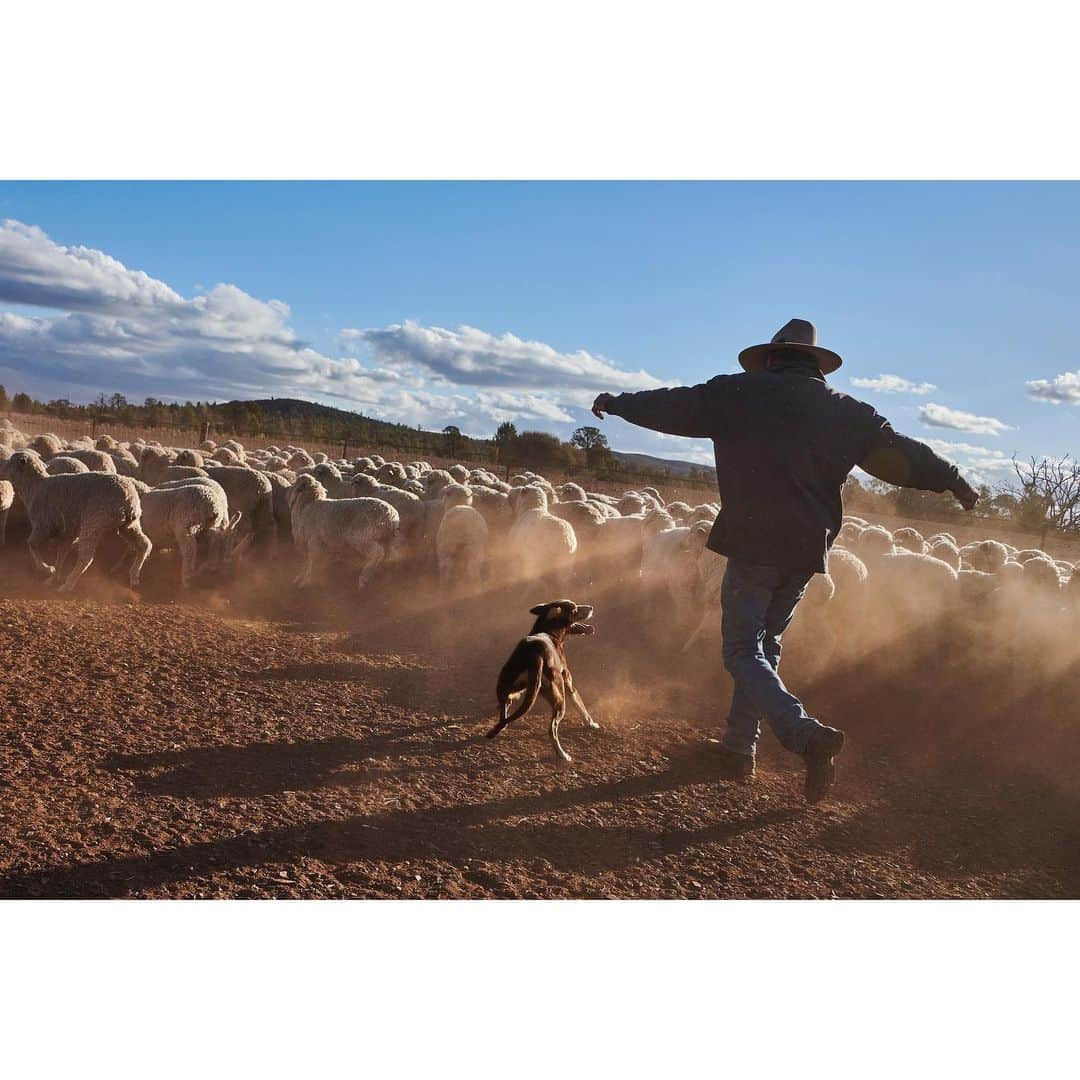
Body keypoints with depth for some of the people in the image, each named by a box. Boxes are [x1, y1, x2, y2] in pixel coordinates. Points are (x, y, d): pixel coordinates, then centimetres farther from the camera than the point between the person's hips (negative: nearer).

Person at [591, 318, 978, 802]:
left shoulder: (737, 394, 0)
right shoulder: (845, 411, 9)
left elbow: (670, 407, 7)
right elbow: (901, 452, 12)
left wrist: (614, 402, 23)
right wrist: (955, 482, 27)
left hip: (752, 543, -4)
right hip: (808, 549, 5)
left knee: (743, 650, 0)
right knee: (765, 644, 18)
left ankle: (807, 734, -21)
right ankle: (738, 749, 23)